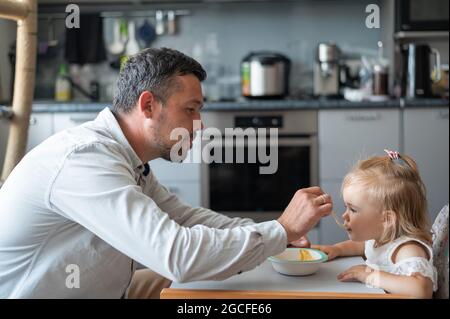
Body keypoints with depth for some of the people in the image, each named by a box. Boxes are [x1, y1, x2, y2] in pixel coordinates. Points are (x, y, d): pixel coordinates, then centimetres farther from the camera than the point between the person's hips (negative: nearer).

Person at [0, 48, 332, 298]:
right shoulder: (86, 159, -28)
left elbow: (181, 216, 8)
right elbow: (178, 254, -34)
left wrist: (270, 233, -5)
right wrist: (283, 230, -24)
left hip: (104, 288, 8)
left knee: (220, 284, 8)